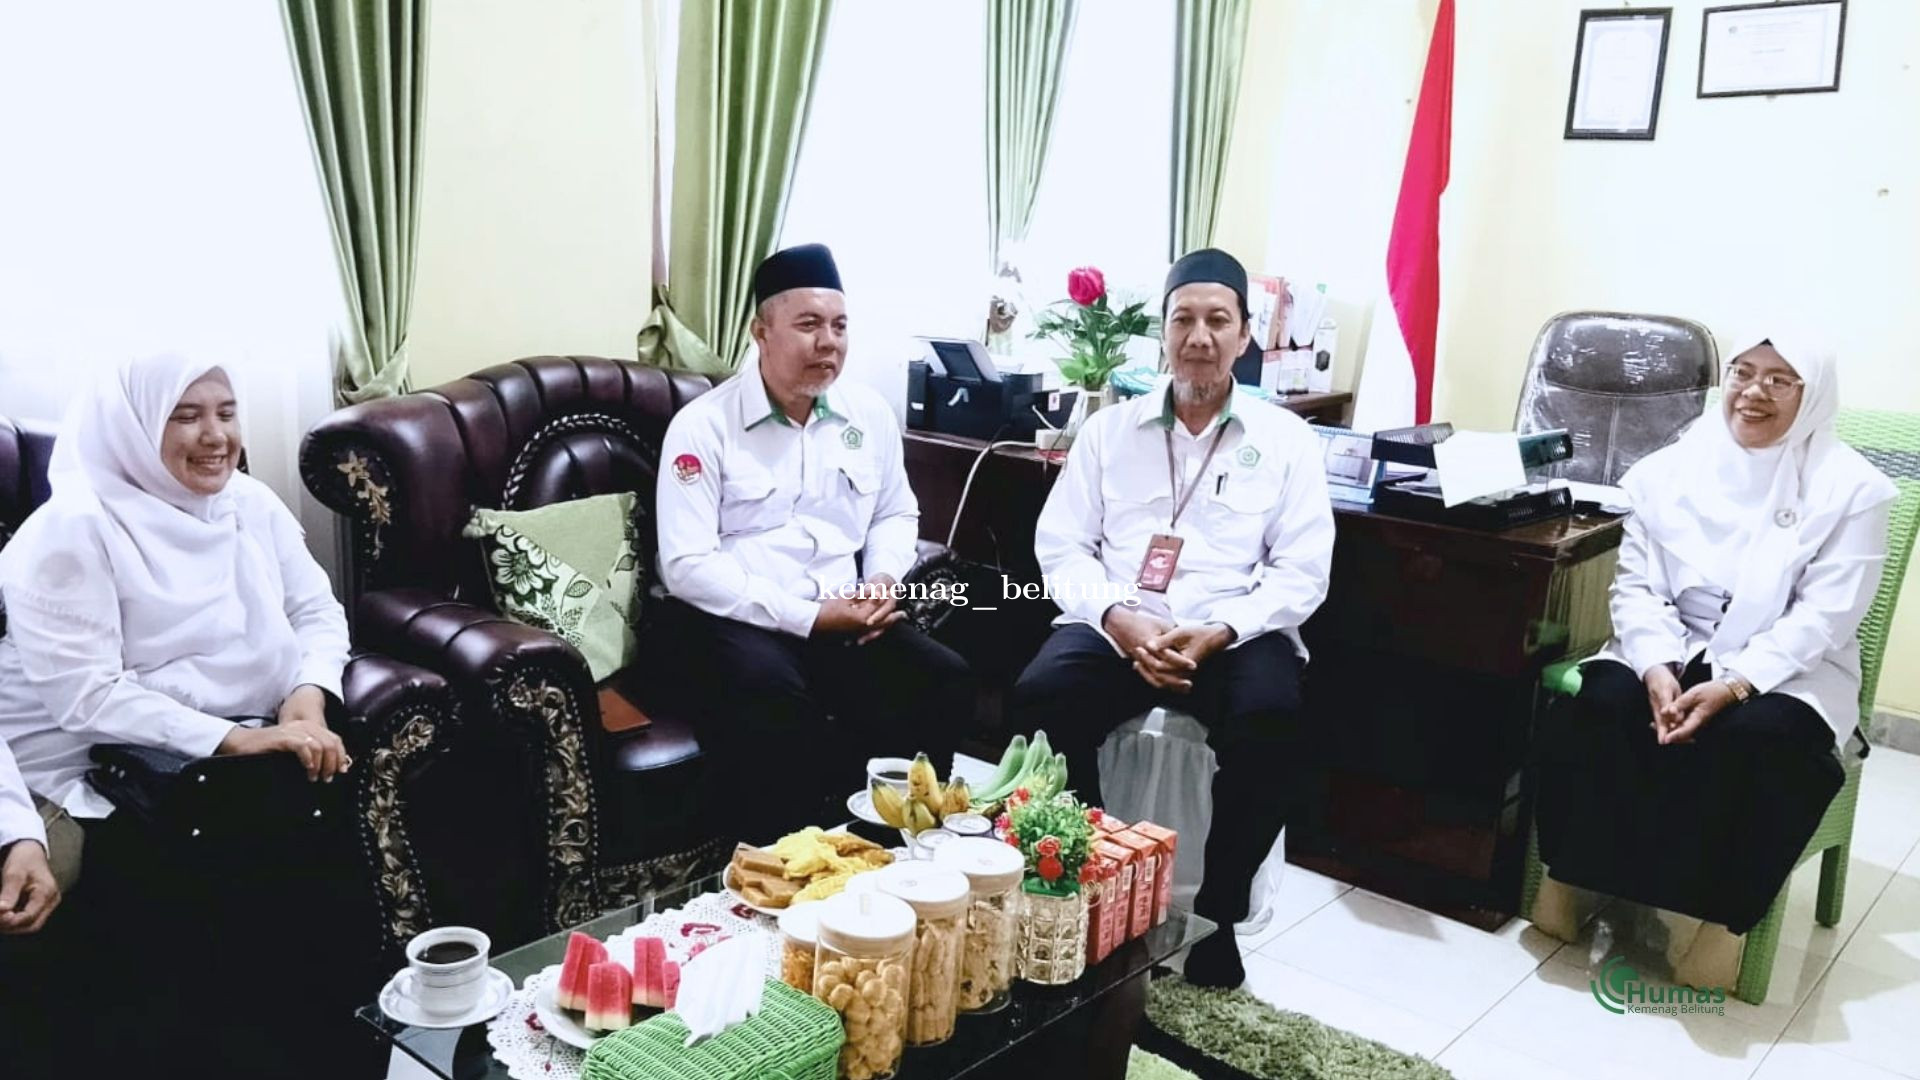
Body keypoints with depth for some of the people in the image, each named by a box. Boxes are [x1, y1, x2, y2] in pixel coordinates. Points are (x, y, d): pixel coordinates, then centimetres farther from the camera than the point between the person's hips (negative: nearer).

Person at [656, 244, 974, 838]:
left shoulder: (870, 413, 10)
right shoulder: (703, 425, -6)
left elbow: (897, 513, 23)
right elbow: (687, 566, -12)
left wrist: (884, 579, -1)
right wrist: (807, 617, -18)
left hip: (846, 618, 5)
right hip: (738, 619, -4)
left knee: (945, 677, -19)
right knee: (769, 691, -37)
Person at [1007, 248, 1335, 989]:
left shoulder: (1285, 439, 10)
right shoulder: (1108, 429, 14)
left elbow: (1302, 572, 2)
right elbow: (1061, 545, 6)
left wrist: (1217, 633, -15)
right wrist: (1118, 619, -13)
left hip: (1233, 636, -1)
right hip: (1118, 627, 1)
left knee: (1270, 719, -32)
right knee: (1042, 694, -29)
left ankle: (1217, 912, -10)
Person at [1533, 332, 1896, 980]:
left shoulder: (1850, 489, -3)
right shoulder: (1668, 470, 5)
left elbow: (1823, 616, -11)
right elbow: (1636, 583, 0)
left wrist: (1734, 685, -24)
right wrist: (1657, 667, -19)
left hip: (1788, 674, -2)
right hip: (1669, 656, 2)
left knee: (1755, 737, -35)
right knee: (1596, 704, -29)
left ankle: (1721, 916, -22)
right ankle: (1572, 875, -16)